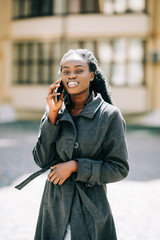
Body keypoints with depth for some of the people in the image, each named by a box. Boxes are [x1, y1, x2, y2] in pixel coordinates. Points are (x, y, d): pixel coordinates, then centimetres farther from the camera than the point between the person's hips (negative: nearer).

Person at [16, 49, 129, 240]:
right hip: (54, 205, 3)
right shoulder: (55, 111, 1)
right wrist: (52, 115, -12)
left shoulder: (110, 115, -10)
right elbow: (42, 161, -5)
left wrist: (75, 166, -15)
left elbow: (119, 169, -8)